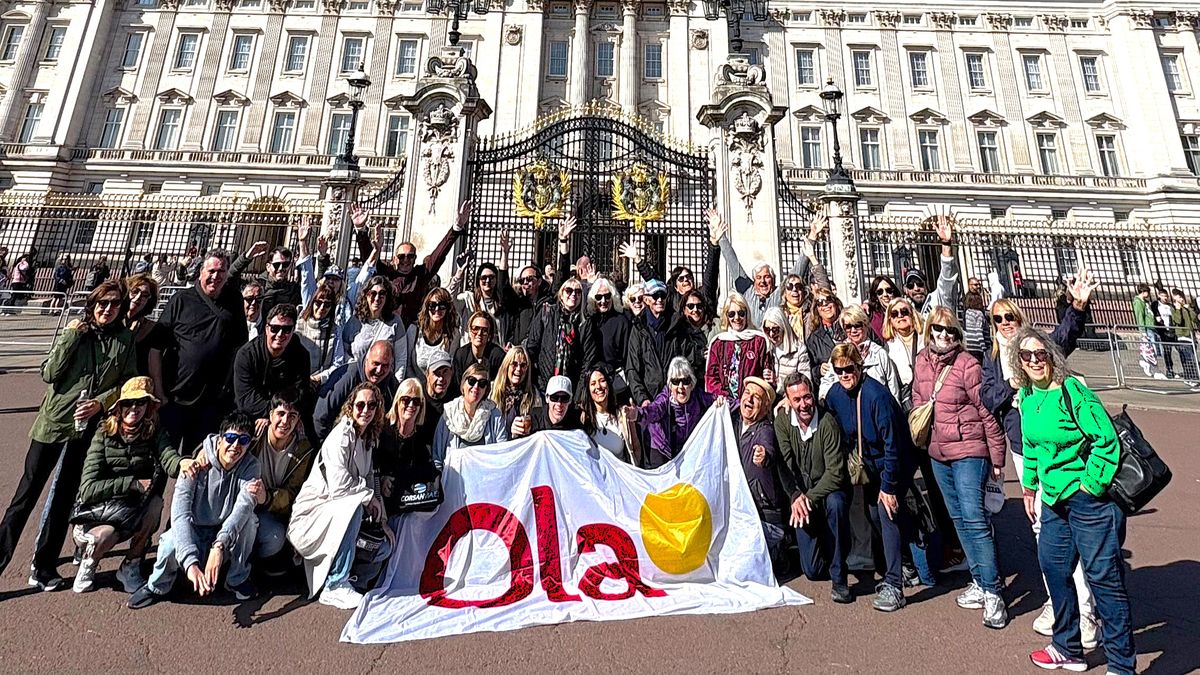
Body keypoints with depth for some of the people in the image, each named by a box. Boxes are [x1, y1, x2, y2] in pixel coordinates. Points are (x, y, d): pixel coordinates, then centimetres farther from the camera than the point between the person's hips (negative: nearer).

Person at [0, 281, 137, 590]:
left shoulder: (125, 340, 0)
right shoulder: (75, 331, -1)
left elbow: (128, 383, 3)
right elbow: (49, 374, -6)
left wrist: (101, 402, -11)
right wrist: (70, 338, -12)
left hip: (87, 428, 1)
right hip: (52, 422, -1)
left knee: (64, 498, 11)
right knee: (26, 494, 4)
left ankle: (44, 566, 24)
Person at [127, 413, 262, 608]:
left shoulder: (250, 465, -16)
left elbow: (244, 504, -33)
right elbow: (180, 513, -33)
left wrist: (219, 546, -49)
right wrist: (191, 564, -46)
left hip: (227, 539, 1)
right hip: (194, 533, -1)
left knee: (249, 518, -30)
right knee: (171, 544, -33)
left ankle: (238, 579, -7)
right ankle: (157, 586, 1)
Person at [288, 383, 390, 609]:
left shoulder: (368, 439, 9)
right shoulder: (341, 438, -18)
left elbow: (371, 481, 10)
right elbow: (338, 485, -28)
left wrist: (382, 520, 1)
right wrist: (368, 497, -13)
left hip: (340, 514, 8)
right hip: (312, 515, -8)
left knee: (385, 544, -3)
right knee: (351, 507, -36)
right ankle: (335, 586, -25)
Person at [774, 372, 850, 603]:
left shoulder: (828, 423, -19)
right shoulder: (782, 420, -8)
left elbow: (835, 472, -21)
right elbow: (784, 464, -11)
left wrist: (810, 497, -29)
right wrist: (795, 497, -24)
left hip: (829, 490, -2)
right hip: (800, 495, 2)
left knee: (835, 503, -39)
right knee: (812, 570, -3)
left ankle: (839, 579, -22)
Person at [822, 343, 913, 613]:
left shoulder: (877, 395, -28)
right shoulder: (835, 395, -7)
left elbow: (892, 443, -25)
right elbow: (839, 435, 6)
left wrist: (889, 486, -23)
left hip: (895, 463, -7)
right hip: (868, 464, 7)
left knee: (888, 514, -16)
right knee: (873, 515, 9)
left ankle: (893, 586, -10)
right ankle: (897, 568, 31)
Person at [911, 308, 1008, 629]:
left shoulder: (968, 365, -13)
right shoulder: (921, 362, 4)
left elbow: (988, 413, -10)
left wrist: (997, 459, -7)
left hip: (968, 451, -6)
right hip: (937, 453, 6)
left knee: (974, 518, -9)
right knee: (959, 519, 13)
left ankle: (992, 592, 2)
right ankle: (979, 582, 26)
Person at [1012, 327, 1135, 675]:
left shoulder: (1072, 390, -17)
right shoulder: (1027, 395, 4)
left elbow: (1107, 440, -19)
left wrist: (1090, 486, -16)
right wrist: (1029, 486, 18)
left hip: (1089, 495, -8)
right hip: (1054, 496, 8)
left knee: (1102, 576, 0)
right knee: (1053, 566, 16)